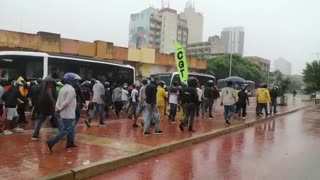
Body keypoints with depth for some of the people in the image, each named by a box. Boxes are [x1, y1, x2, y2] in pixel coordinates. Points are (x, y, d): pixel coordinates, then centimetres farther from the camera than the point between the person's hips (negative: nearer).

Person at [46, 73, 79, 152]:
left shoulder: (63, 88, 12)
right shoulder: (71, 89, -17)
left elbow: (58, 100, 7)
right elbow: (67, 102, -22)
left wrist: (57, 108, 0)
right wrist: (59, 109, -13)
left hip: (64, 113, 10)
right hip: (69, 114, -10)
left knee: (71, 128, 21)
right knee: (66, 130, -4)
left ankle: (70, 143, 27)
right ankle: (51, 142, -9)